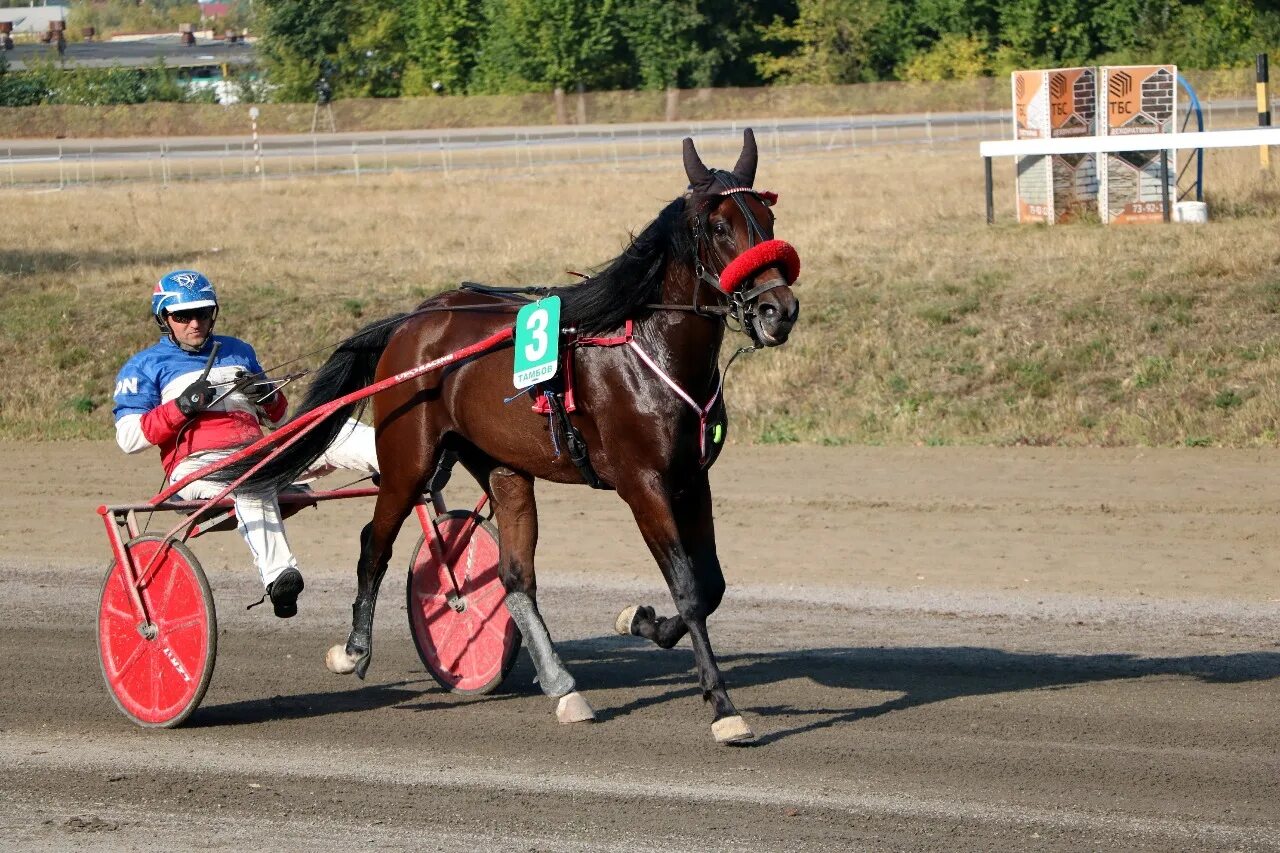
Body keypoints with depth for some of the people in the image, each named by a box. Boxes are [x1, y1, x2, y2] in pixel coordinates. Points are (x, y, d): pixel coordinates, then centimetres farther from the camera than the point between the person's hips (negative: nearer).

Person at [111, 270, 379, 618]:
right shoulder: (145, 367, 15)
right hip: (197, 466, -6)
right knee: (252, 480, -43)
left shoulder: (238, 352, 29)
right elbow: (128, 438, 3)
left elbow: (278, 419, 33)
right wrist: (181, 406, -9)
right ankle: (277, 576, -62)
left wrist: (269, 396, 8)